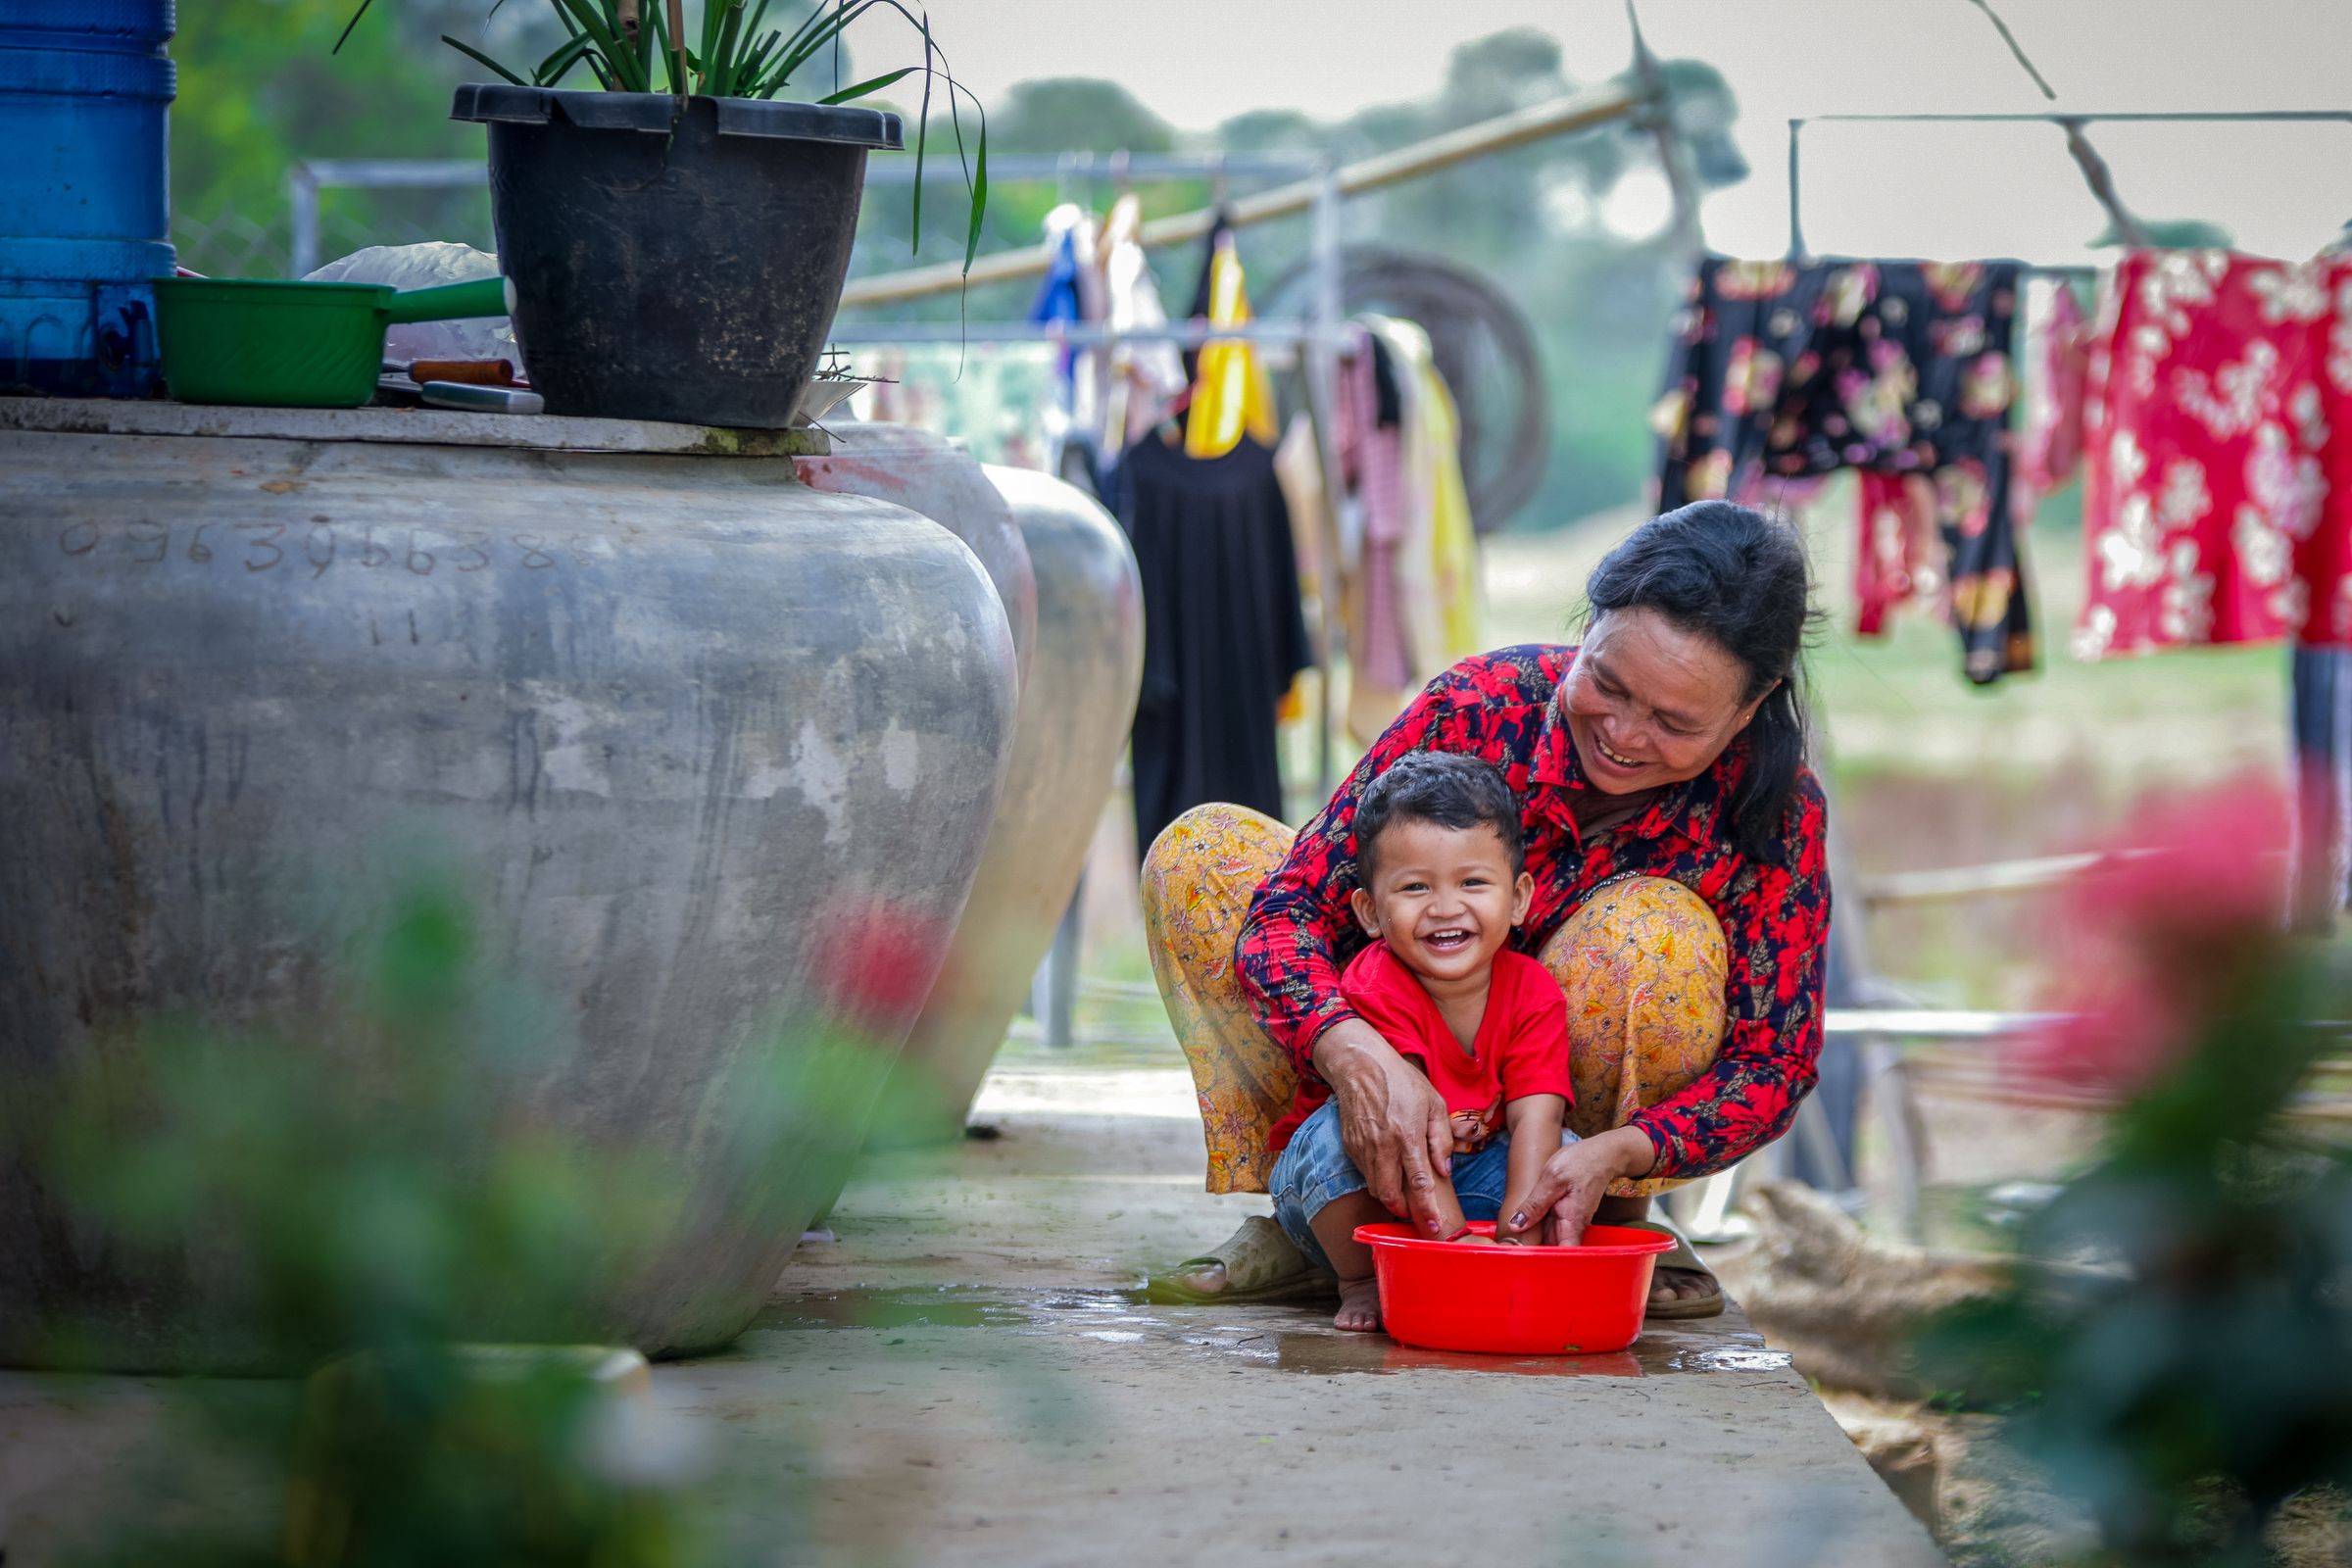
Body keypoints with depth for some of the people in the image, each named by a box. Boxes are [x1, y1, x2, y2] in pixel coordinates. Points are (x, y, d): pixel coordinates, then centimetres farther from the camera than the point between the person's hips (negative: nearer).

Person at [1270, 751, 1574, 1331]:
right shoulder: (1376, 990, -27)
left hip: (1470, 1173, 4)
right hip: (1345, 1195, -4)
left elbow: (1534, 1120, -22)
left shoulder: (1534, 994, -13)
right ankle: (1360, 1281, -14)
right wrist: (1455, 1236, -42)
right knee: (1337, 1127, -34)